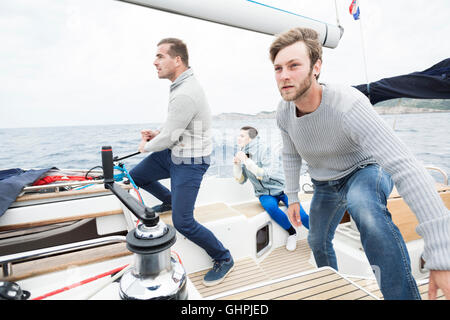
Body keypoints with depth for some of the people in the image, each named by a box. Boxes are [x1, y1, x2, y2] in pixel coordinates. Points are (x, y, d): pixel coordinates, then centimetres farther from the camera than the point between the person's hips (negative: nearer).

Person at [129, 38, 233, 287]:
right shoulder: (183, 84, 6)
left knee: (182, 222, -10)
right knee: (136, 175, 19)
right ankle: (169, 200, 43)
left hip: (190, 163, -10)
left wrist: (146, 146, -1)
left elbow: (168, 138, -22)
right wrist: (158, 132, 5)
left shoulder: (185, 94, -28)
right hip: (175, 153, 10)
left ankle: (224, 259, 11)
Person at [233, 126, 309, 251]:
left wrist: (247, 162, -27)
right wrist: (236, 164, -10)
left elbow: (265, 175, -24)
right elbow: (241, 180, 6)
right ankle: (291, 232, -7)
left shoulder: (263, 150, -14)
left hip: (281, 188, -3)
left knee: (298, 214, -21)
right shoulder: (243, 154, 3)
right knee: (271, 207, -31)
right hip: (265, 193, 3)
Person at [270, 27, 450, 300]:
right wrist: (293, 197, 7)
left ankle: (403, 294, -23)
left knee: (364, 206, -42)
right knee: (318, 242, 19)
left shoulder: (348, 105, -38)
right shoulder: (284, 113, -17)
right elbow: (291, 156, 3)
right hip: (324, 183, 6)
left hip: (364, 170, -5)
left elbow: (406, 168, -44)